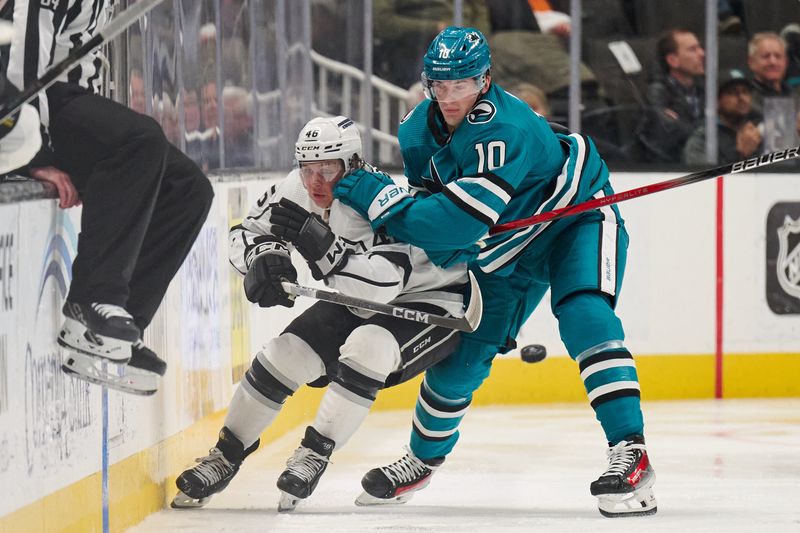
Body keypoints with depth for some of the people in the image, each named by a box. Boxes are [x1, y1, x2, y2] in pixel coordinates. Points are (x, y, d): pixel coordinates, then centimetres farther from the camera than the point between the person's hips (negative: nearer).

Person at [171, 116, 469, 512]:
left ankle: (315, 454, -20)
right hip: (357, 302, 7)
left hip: (428, 300, -7)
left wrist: (324, 248, -52)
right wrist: (263, 256, -25)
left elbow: (380, 287, -41)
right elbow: (248, 232, -2)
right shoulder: (296, 190, -14)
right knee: (285, 354, -8)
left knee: (367, 346, -33)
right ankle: (226, 457, 8)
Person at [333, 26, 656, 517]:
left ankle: (630, 453, -34)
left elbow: (461, 222, -42)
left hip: (577, 222, -7)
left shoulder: (504, 130, -36)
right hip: (508, 253, 7)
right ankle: (423, 459, 32)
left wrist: (380, 199, -38)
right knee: (460, 356, 7)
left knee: (584, 316, -31)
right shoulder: (419, 130, -11)